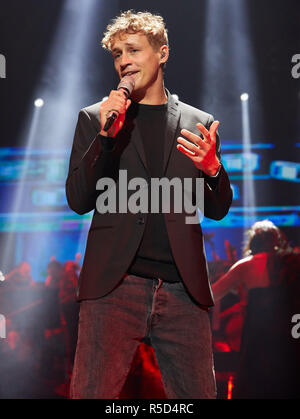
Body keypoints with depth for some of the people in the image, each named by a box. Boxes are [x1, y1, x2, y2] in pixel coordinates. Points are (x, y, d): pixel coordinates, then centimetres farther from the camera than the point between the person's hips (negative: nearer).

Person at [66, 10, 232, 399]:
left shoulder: (199, 124, 13)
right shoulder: (95, 119, 11)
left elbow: (217, 209, 13)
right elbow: (78, 201, 3)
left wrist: (212, 168, -9)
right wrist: (106, 136, -9)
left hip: (183, 290, 1)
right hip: (114, 283, -1)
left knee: (198, 393, 4)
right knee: (91, 393, -6)